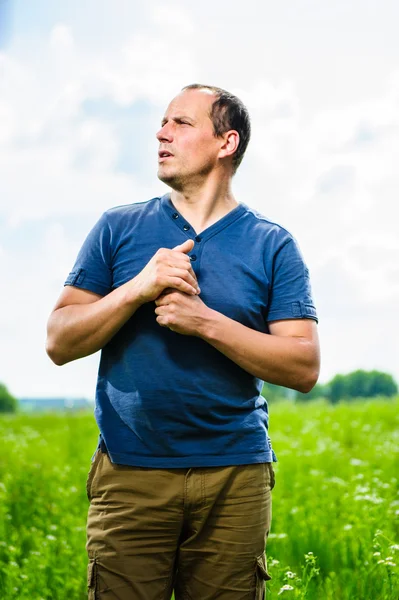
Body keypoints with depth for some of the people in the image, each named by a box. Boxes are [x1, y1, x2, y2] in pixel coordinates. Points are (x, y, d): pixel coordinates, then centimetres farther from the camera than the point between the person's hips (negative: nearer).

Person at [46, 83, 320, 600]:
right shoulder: (119, 228, 7)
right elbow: (59, 343, 3)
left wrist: (207, 322, -14)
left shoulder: (272, 246, 4)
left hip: (235, 479, 0)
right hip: (129, 475, 0)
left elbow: (304, 369, -3)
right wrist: (139, 288, -12)